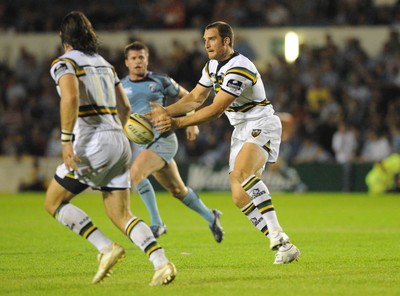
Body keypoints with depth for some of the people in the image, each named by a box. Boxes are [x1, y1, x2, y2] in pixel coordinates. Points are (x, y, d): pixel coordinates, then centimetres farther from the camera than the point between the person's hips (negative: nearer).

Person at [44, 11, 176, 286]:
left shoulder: (64, 63, -3)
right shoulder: (104, 63, 20)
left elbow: (71, 96, -22)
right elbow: (125, 107, 23)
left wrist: (66, 140, -23)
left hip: (92, 142, -7)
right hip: (119, 141, 7)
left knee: (54, 202, 8)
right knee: (121, 215, 7)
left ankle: (106, 247, -7)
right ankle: (162, 263, -14)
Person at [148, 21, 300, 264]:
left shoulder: (239, 69, -21)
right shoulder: (213, 65, 9)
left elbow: (216, 110, -24)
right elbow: (196, 98, 17)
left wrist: (177, 123, -24)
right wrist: (167, 112, 3)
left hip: (262, 126, -9)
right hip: (241, 131, 10)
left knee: (241, 173, -36)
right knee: (241, 197, -2)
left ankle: (278, 237, -41)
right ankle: (284, 248, -2)